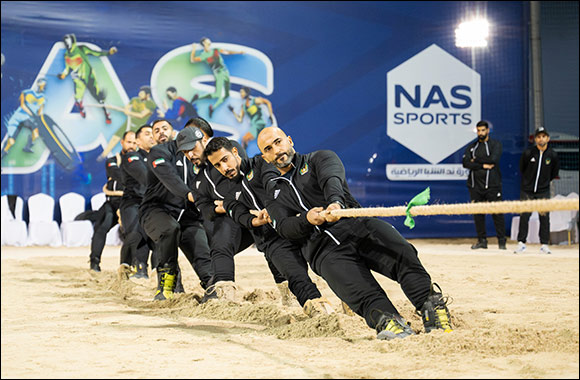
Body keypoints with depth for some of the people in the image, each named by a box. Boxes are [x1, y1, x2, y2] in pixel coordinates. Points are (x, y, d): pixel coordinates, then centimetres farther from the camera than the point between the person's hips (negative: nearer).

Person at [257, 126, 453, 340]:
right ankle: (388, 321, -52)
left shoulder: (319, 159, 22)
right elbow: (284, 228, 8)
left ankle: (431, 306, -45)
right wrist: (306, 220, -16)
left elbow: (332, 179, -2)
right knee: (360, 291, -31)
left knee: (401, 252, -32)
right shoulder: (275, 197, 28)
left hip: (357, 224, 0)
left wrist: (335, 202, -26)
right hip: (324, 248, 0)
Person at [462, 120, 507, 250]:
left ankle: (501, 241, -1)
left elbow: (493, 159, -11)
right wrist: (483, 165, -10)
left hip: (492, 184, -3)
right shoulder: (472, 146, 15)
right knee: (478, 213, 3)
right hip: (475, 184, 3)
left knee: (497, 212, -6)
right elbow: (466, 163, -1)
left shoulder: (495, 144, 6)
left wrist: (476, 160, -4)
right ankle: (482, 240, 10)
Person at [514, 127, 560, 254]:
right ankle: (521, 243, 4)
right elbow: (521, 169, 9)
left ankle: (544, 245, 4)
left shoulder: (553, 155, -4)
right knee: (524, 216, -4)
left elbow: (554, 172, 12)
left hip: (543, 191, 1)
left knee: (544, 217, -3)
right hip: (527, 190, -1)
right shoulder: (528, 153, -8)